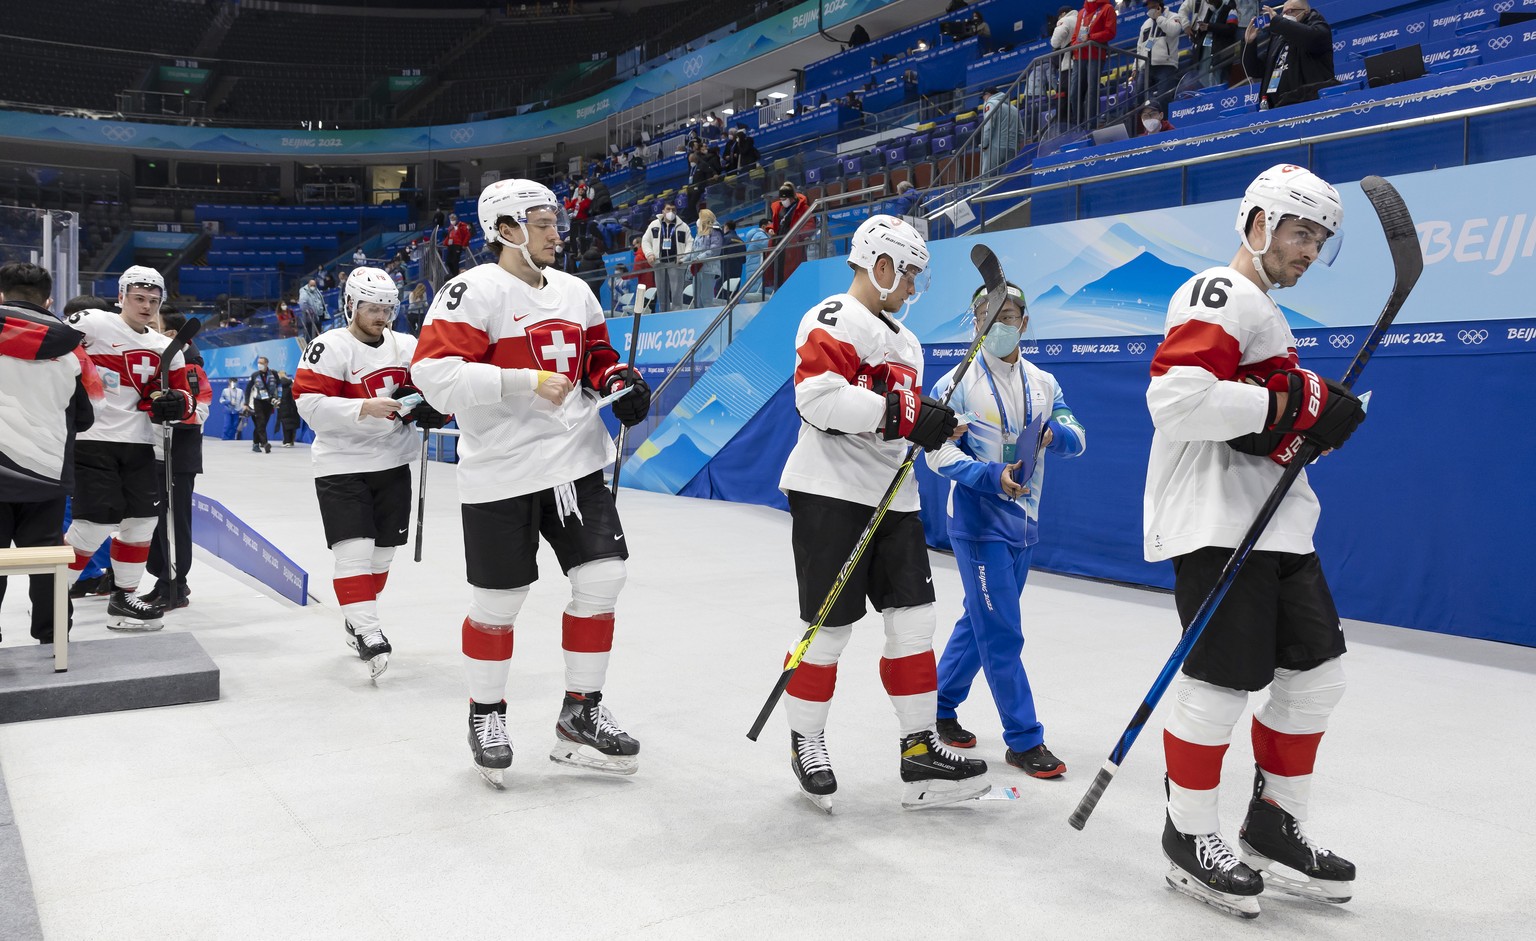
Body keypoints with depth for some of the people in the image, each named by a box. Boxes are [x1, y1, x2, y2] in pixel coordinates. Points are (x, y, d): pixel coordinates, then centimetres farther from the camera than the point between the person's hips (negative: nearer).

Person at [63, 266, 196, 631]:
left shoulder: (166, 348, 14)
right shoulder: (91, 324, -5)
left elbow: (186, 400, 12)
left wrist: (176, 403, -9)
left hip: (138, 444, 7)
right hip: (91, 440, -6)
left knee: (143, 519, 7)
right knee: (97, 523, -10)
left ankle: (123, 599, 21)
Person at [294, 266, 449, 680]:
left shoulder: (408, 346, 5)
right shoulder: (330, 347, -11)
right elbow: (311, 405, -18)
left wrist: (432, 408, -8)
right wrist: (365, 408, -27)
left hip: (393, 463, 6)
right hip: (342, 465, -5)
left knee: (382, 550, 12)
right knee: (354, 549, -13)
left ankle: (356, 618, 31)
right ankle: (366, 632, -12)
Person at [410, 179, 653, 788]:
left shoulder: (574, 292, 13)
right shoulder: (473, 293, -11)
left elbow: (596, 355, 25)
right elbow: (436, 374, -20)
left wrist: (619, 381, 3)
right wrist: (528, 382, -25)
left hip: (576, 462, 6)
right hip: (502, 474, -6)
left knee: (602, 578, 2)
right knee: (499, 601, 4)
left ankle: (581, 715, 17)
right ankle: (486, 713, 27)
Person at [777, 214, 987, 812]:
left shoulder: (905, 341, 23)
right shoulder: (833, 320, -8)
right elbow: (820, 397, -23)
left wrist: (939, 427, 8)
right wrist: (905, 415, -24)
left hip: (892, 499, 9)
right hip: (830, 493, -8)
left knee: (913, 620, 4)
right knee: (830, 627, -1)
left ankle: (920, 752, 11)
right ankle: (805, 744, 19)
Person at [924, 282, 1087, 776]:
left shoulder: (1043, 383, 9)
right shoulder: (957, 383, -8)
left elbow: (1077, 439, 7)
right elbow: (938, 453, -12)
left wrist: (1054, 432, -16)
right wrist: (991, 475, -25)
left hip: (1023, 523, 6)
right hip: (978, 519, -6)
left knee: (979, 621, 15)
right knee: (1002, 633, -6)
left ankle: (941, 707, 31)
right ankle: (1024, 740, 2)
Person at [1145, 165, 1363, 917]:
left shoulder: (1266, 313, 25)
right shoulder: (1221, 296, -9)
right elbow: (1177, 398, -26)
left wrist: (1320, 419, 7)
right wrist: (1290, 404, -22)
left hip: (1276, 524, 10)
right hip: (1218, 523, -10)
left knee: (1315, 674, 11)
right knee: (1222, 681, -5)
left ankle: (1274, 827, 25)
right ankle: (1189, 839, 11)